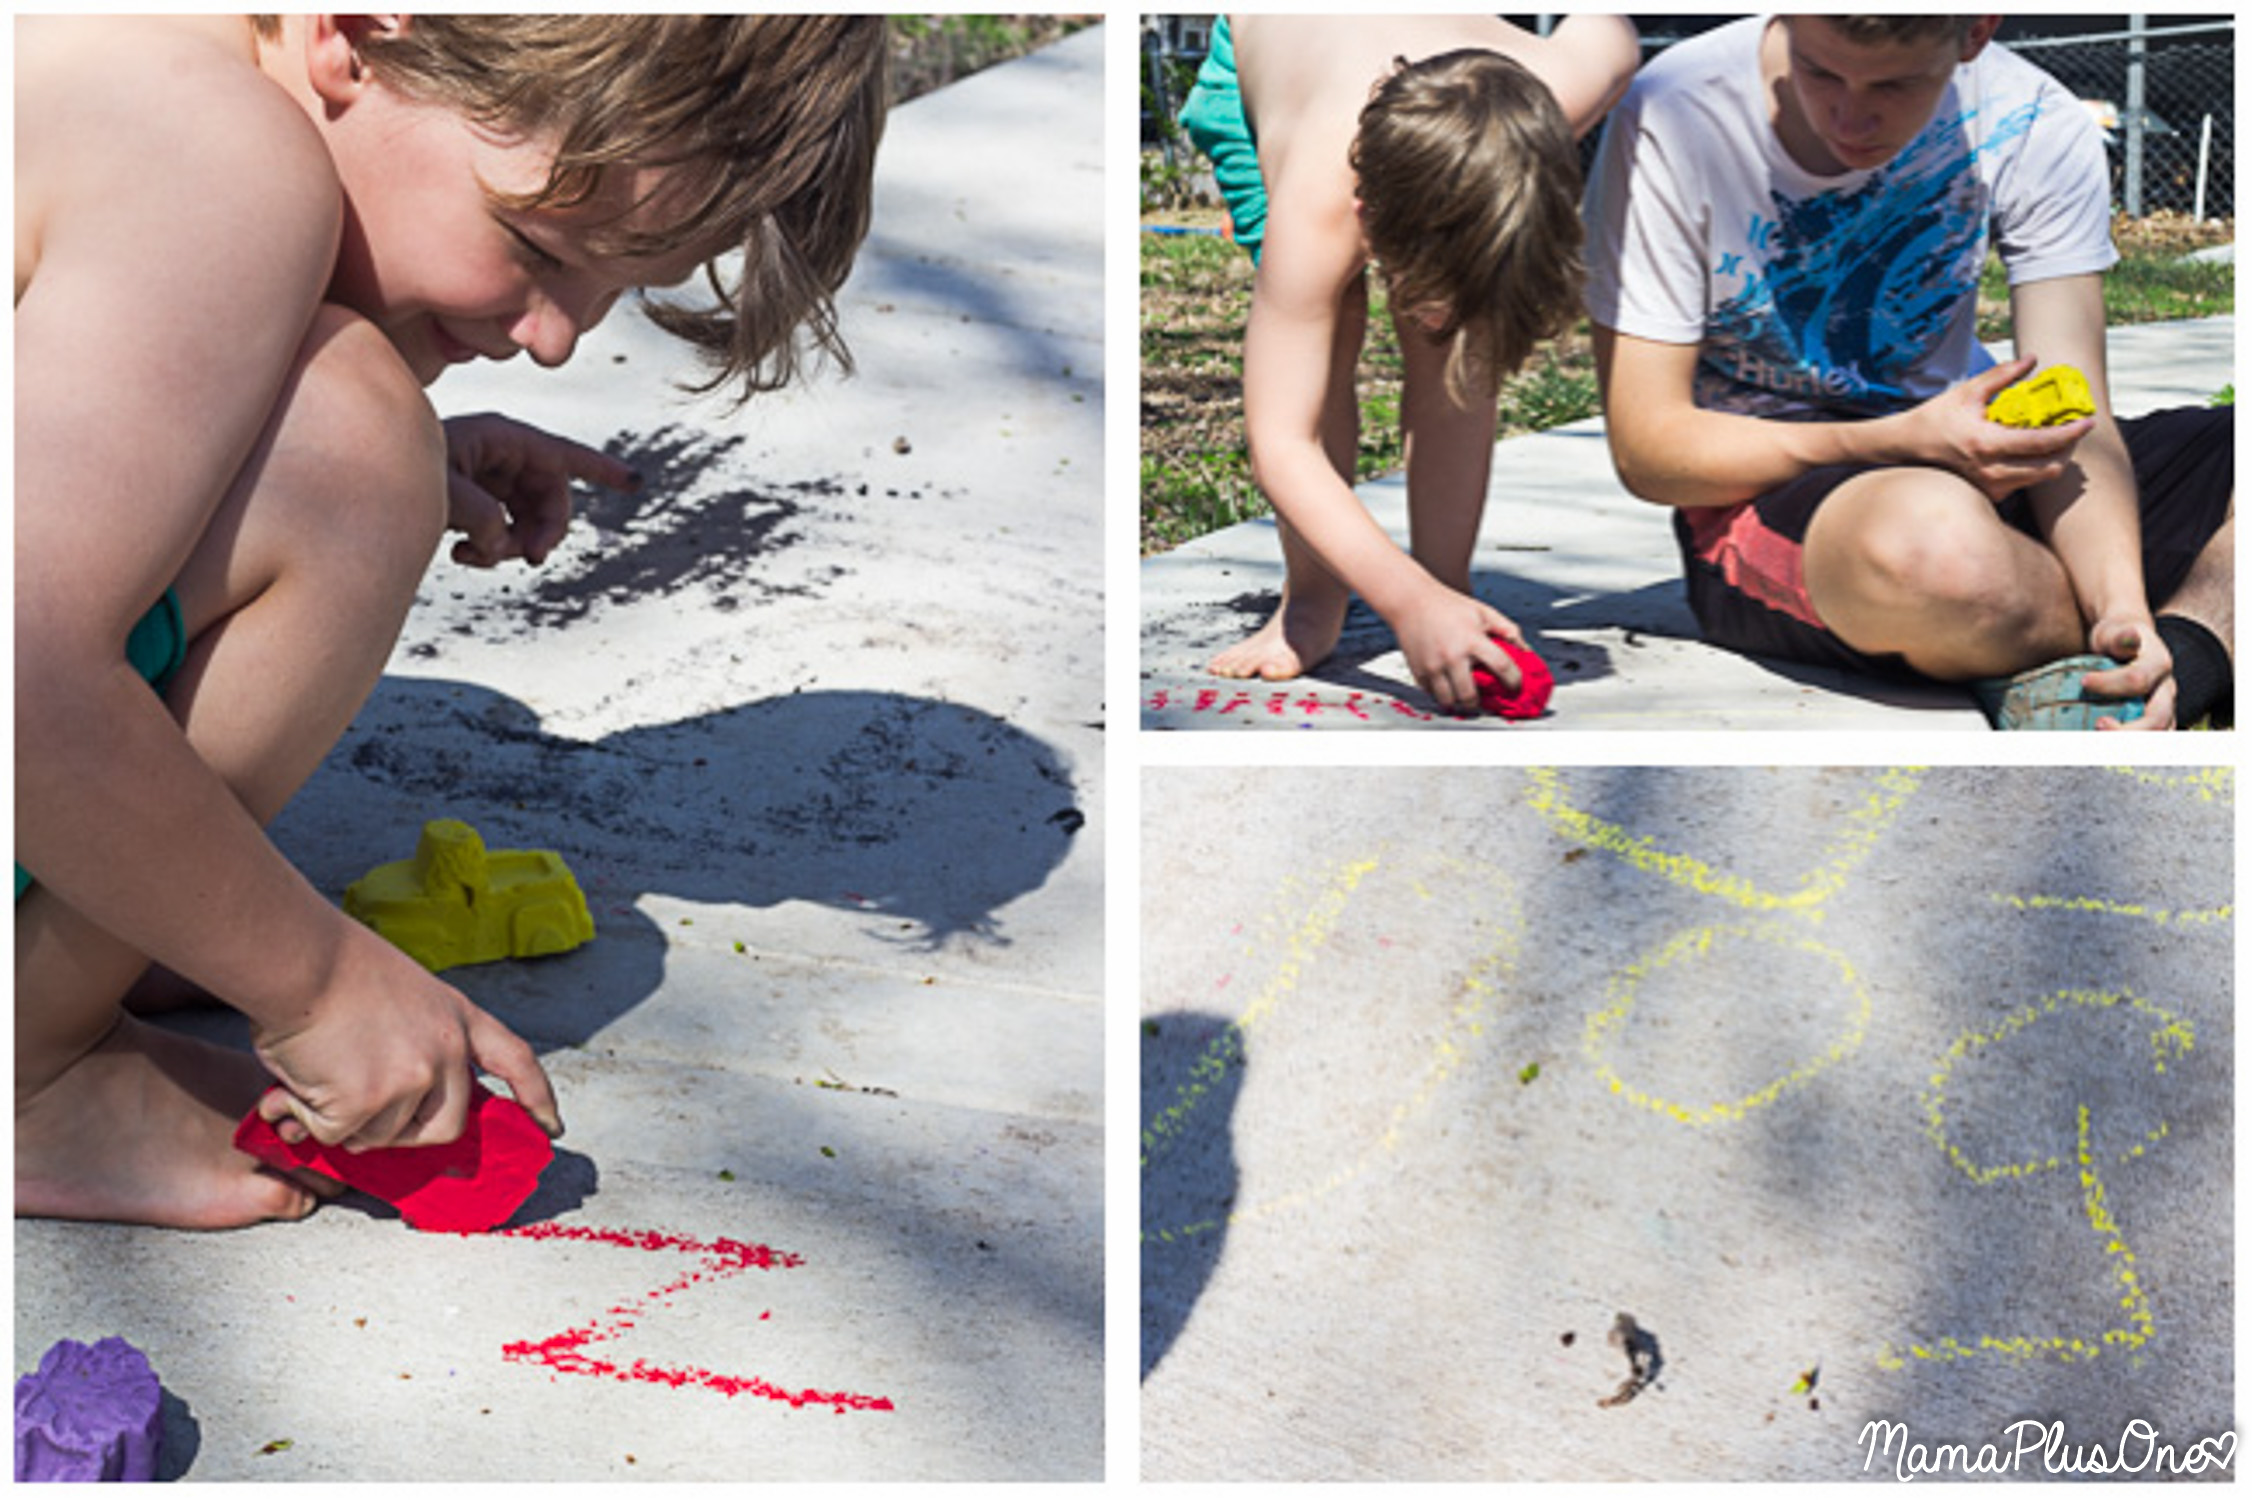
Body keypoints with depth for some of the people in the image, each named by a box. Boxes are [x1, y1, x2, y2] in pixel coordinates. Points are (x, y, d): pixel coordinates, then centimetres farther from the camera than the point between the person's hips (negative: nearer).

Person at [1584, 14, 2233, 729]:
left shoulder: (2033, 127, -9)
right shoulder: (1672, 121, -18)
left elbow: (2071, 421, -14)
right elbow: (1646, 449, -16)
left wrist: (2123, 607, -34)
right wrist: (1903, 443, -27)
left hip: (1959, 465, 4)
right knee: (1931, 541, -39)